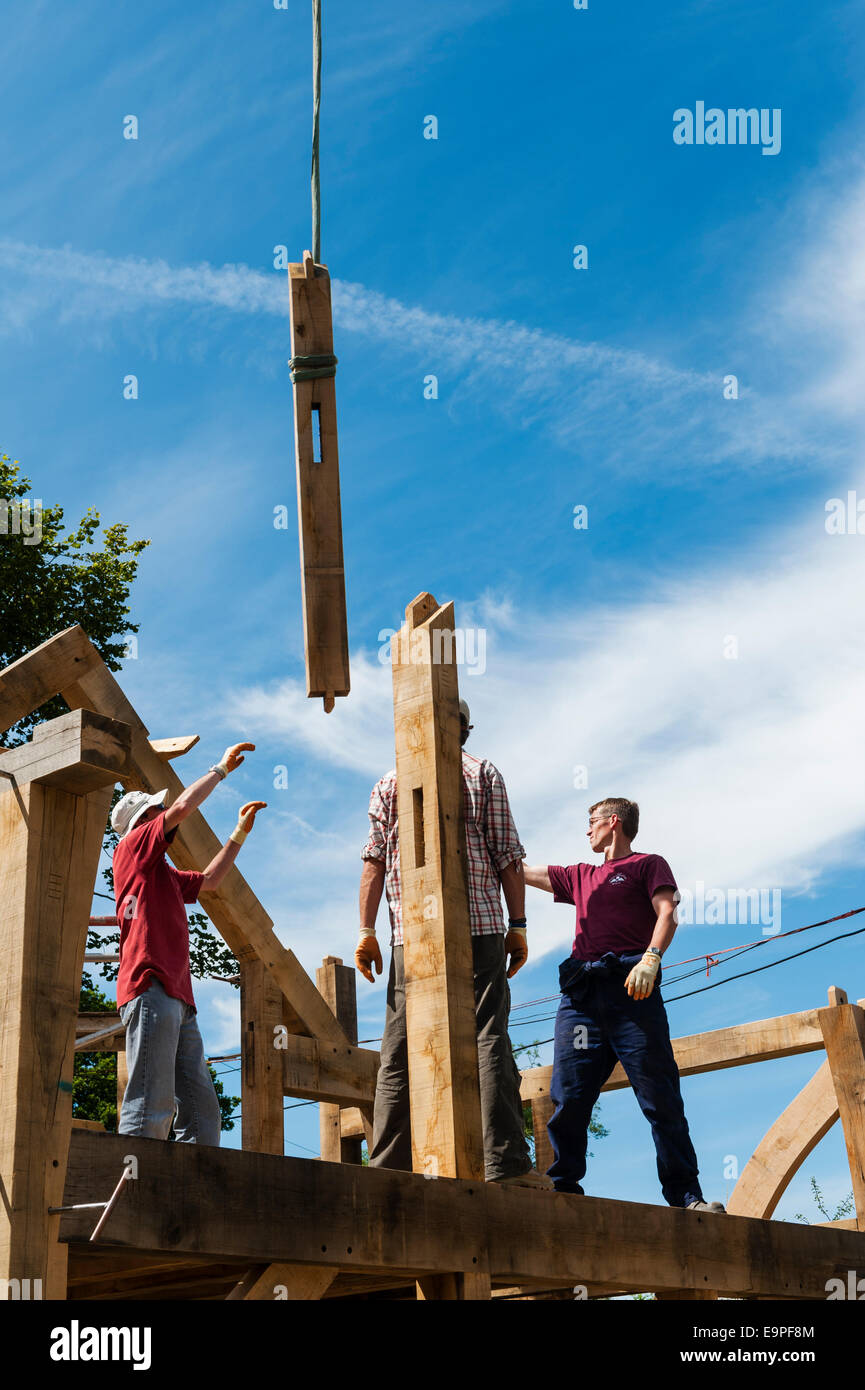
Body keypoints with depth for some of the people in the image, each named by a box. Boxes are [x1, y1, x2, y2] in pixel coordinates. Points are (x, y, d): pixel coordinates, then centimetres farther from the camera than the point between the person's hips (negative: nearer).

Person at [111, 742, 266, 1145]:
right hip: (151, 989, -10)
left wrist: (240, 832, 35)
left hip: (178, 999, 10)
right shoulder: (132, 848, 6)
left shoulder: (163, 873, 30)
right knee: (151, 1109, -17)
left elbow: (209, 880, 41)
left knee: (201, 1110, 2)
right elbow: (182, 807, -4)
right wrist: (222, 768, 8)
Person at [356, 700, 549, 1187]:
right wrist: (518, 925, 4)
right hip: (480, 927, -2)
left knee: (401, 1051, 3)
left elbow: (375, 859, 7)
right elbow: (507, 855, 2)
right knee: (488, 1040, -6)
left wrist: (366, 932, 6)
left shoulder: (391, 781, 14)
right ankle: (505, 1160, -13)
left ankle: (389, 1165, 0)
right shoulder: (484, 773, 9)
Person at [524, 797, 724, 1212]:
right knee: (568, 1097, -4)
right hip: (581, 992, 5)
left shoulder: (648, 864, 14)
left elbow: (666, 913, -2)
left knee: (660, 1097, -9)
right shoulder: (580, 876, 30)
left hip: (631, 989, -5)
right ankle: (563, 1189, 1)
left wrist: (650, 959, -19)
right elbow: (520, 871, 37)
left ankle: (687, 1196, -9)